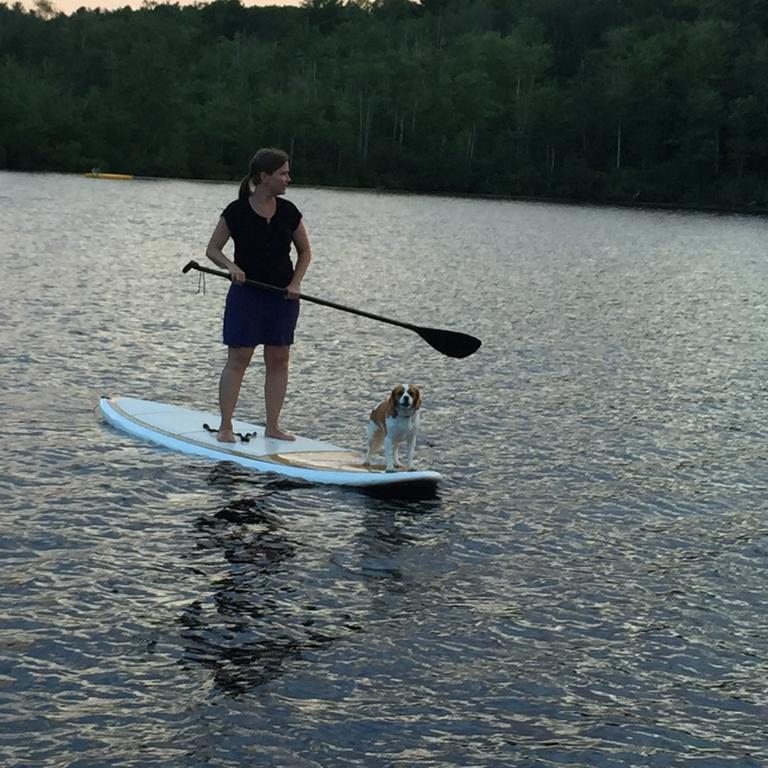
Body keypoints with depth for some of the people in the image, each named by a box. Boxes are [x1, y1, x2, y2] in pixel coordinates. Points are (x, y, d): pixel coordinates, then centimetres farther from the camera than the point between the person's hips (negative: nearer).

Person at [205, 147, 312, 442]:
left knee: (278, 359, 5)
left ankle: (273, 426, 14)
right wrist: (231, 266, -19)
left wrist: (295, 283, -2)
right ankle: (225, 426, 1)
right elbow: (212, 249, 0)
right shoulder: (236, 212, -8)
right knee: (238, 358, -4)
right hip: (246, 293, -4)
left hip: (282, 296, 4)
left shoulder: (289, 212, 2)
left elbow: (305, 251, 12)